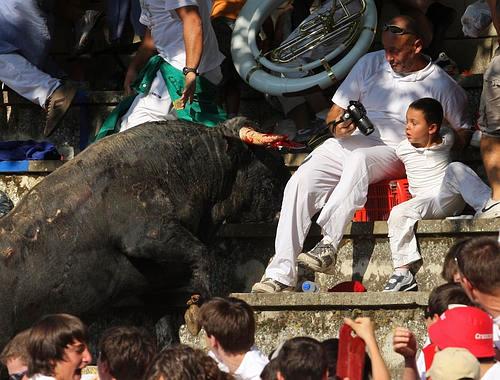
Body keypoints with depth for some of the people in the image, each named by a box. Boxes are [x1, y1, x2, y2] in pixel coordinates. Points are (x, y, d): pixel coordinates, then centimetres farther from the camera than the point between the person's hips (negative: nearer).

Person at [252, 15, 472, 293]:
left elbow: (463, 131, 13)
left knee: (359, 159, -40)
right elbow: (335, 112, 14)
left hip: (393, 151, -3)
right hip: (347, 143, 4)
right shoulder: (371, 64, 13)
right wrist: (337, 126, -9)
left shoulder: (440, 84, 4)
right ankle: (281, 275, -28)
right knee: (300, 182, -24)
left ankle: (329, 245, -43)